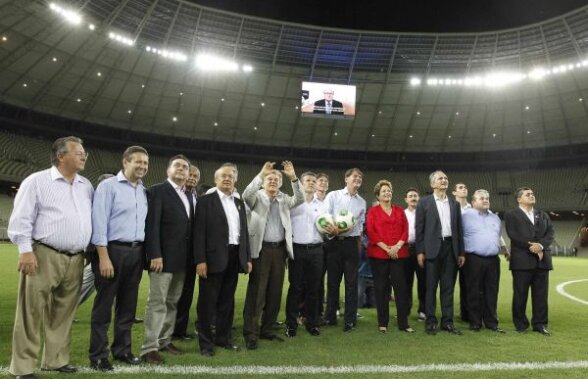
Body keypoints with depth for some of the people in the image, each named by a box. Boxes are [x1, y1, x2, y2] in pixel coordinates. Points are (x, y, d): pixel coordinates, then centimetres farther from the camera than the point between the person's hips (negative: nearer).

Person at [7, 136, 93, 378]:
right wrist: (25, 251, -13)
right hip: (44, 256, -5)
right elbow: (21, 219, -5)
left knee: (63, 314, 12)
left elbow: (92, 219, 17)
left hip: (75, 260, 5)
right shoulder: (37, 181, -1)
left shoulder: (86, 186, 14)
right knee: (31, 313, 1)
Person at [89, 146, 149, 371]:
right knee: (103, 306, 4)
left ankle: (122, 349, 26)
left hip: (136, 253, 6)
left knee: (128, 305, 13)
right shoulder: (108, 186, -6)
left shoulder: (144, 191, 12)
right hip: (113, 250, -6)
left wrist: (146, 252, 7)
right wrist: (104, 257, -17)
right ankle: (98, 356, 15)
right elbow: (99, 223, -12)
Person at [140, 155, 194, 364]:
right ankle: (149, 348, 2)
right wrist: (155, 254, -21)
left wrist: (191, 255, 9)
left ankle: (164, 340, 24)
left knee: (172, 302, 13)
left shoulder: (189, 195, 16)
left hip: (182, 258, 7)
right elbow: (152, 225, -14)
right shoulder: (157, 191, -6)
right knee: (157, 302, -4)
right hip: (163, 256, -7)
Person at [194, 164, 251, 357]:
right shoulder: (206, 200, -3)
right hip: (214, 257, -5)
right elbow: (199, 232, -9)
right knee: (208, 302, 4)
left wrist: (248, 257, 11)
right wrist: (200, 260, -15)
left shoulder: (239, 203, 15)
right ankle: (206, 342, 16)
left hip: (234, 257, 6)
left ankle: (223, 337, 26)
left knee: (227, 301, 14)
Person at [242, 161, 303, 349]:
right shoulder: (257, 197, 3)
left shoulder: (283, 199, 14)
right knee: (256, 292, -4)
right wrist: (261, 174, -24)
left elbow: (299, 200, -2)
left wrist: (293, 178, -13)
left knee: (275, 292, 10)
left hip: (279, 249, 5)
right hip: (261, 249, -4)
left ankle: (266, 329, 22)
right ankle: (251, 333, 1)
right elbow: (246, 195, -18)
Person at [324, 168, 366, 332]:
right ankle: (330, 317, 20)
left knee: (351, 282, 2)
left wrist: (359, 244, 11)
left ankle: (350, 320, 11)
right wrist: (333, 229, -19)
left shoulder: (362, 202, 10)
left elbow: (360, 225, 15)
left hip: (351, 243, 2)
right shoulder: (333, 195, 1)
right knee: (332, 281, 8)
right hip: (334, 242, -1)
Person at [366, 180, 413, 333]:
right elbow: (371, 232, -5)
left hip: (398, 253, 2)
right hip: (378, 254, -2)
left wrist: (397, 246, -10)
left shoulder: (399, 210, 13)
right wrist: (386, 248, -13)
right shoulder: (373, 211, 4)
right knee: (381, 288, 4)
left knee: (401, 286, 0)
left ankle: (403, 323, 8)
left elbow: (405, 230, 7)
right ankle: (382, 323, 12)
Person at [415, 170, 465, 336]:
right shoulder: (424, 202, 2)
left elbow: (459, 229, 13)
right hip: (432, 248, -3)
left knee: (448, 287, 8)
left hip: (450, 248, 4)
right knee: (431, 287, 2)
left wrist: (461, 252, 8)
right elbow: (419, 228, -2)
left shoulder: (454, 204, 14)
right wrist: (420, 251, -8)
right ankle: (430, 322, 11)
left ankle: (447, 321, 16)